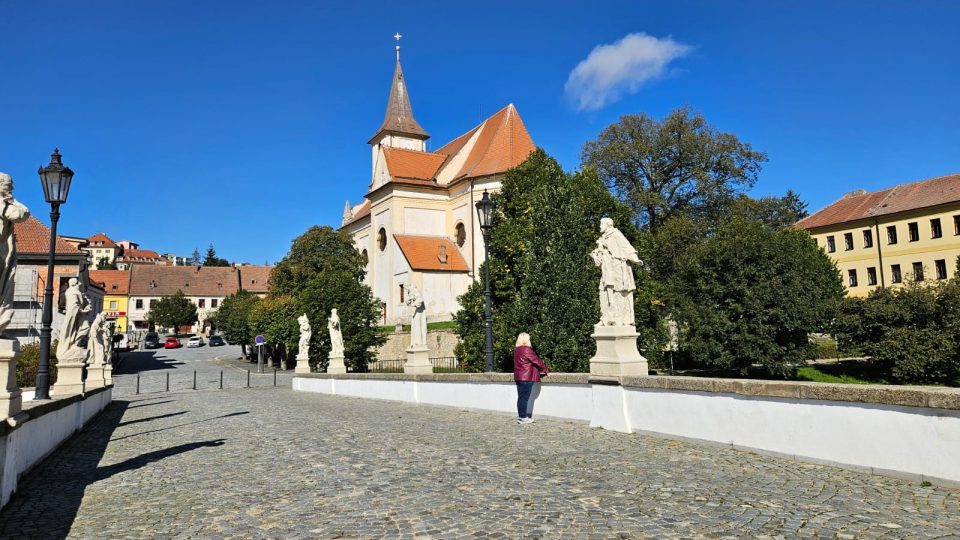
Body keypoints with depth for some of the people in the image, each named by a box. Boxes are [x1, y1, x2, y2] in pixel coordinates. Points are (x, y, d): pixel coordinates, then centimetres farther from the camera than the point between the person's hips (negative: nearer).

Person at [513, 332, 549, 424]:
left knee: (521, 397, 12)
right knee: (524, 397, -5)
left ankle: (520, 416, 16)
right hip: (527, 377, -9)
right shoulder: (527, 349, -15)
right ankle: (523, 417, -2)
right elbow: (537, 361, -11)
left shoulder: (516, 350, 13)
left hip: (518, 377, 9)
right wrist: (546, 369, 4)